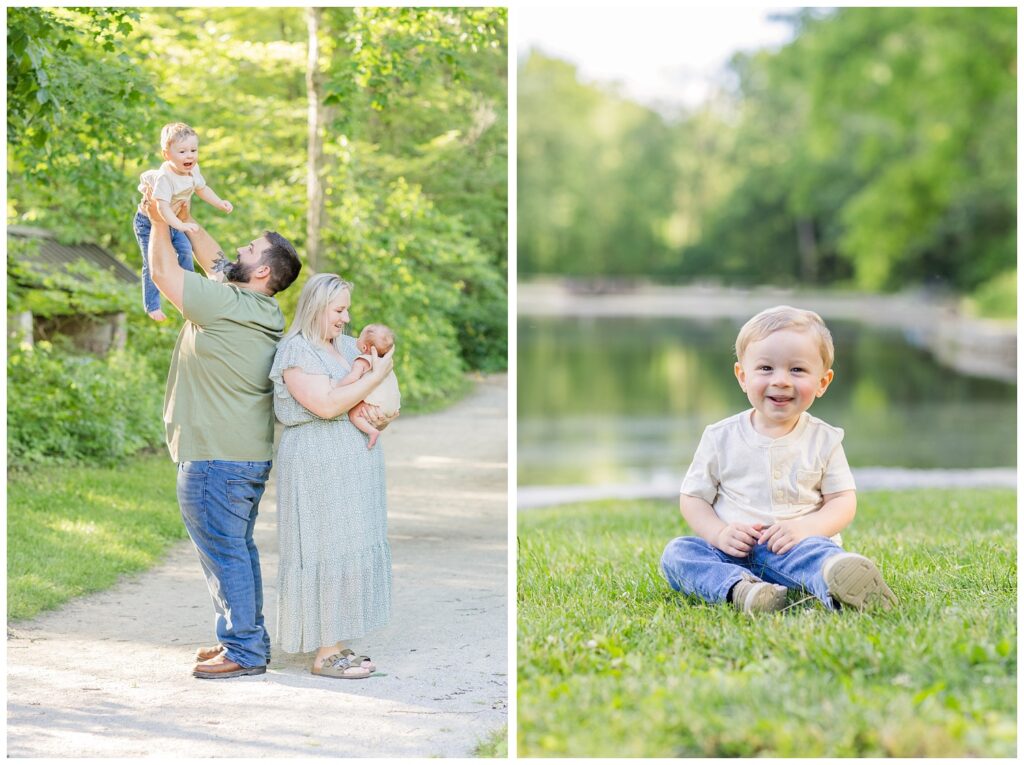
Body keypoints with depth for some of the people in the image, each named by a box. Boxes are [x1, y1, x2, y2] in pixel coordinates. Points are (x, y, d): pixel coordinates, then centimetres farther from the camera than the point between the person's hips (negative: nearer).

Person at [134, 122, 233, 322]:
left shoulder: (193, 170, -11)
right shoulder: (165, 178, -37)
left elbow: (202, 189, 9)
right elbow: (162, 206, -46)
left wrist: (220, 203, -2)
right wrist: (181, 226, -58)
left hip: (172, 220, 7)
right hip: (149, 222, -7)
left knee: (185, 250, 6)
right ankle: (152, 305, 6)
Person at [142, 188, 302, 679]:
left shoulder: (223, 304, -16)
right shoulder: (259, 310, 9)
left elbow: (163, 272, -6)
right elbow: (216, 262, 23)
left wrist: (159, 222, 6)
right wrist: (186, 221, 20)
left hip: (217, 458, -9)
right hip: (251, 455, 9)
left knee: (223, 550, -3)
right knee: (237, 548, 16)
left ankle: (243, 651, 1)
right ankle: (244, 638, 24)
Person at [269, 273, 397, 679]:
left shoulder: (346, 345, 13)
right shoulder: (296, 352, -13)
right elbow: (327, 404, -23)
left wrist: (379, 411, -11)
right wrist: (376, 375, -16)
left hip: (354, 461, 9)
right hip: (318, 461, -9)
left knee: (347, 549, 9)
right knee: (326, 550, -6)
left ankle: (336, 645, 15)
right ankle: (324, 655, -2)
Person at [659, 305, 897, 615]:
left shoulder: (824, 440, 5)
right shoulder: (720, 438, 6)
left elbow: (843, 500, 3)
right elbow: (693, 498, 9)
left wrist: (806, 527, -18)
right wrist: (719, 533, -12)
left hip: (792, 549, -2)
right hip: (731, 552, 3)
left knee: (818, 552, -36)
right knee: (676, 552, -24)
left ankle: (835, 582, -70)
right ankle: (739, 588, -50)